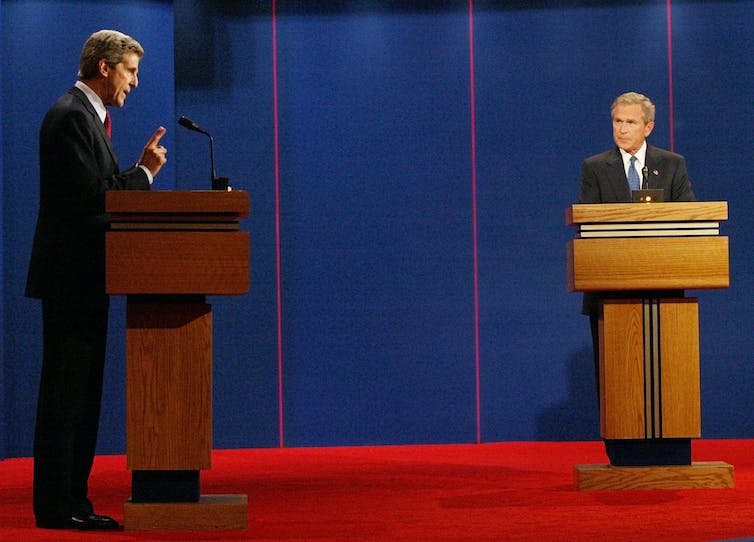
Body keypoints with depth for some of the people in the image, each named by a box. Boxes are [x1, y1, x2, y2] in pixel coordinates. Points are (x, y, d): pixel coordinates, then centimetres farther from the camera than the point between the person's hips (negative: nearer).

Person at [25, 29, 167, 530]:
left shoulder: (88, 115, 19)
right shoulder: (71, 115, -13)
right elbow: (91, 196, -20)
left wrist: (139, 171, 7)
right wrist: (144, 172, -10)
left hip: (83, 278, 11)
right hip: (71, 275, -11)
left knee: (80, 394, 11)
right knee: (66, 391, -7)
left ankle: (71, 501, 16)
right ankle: (56, 506, -3)